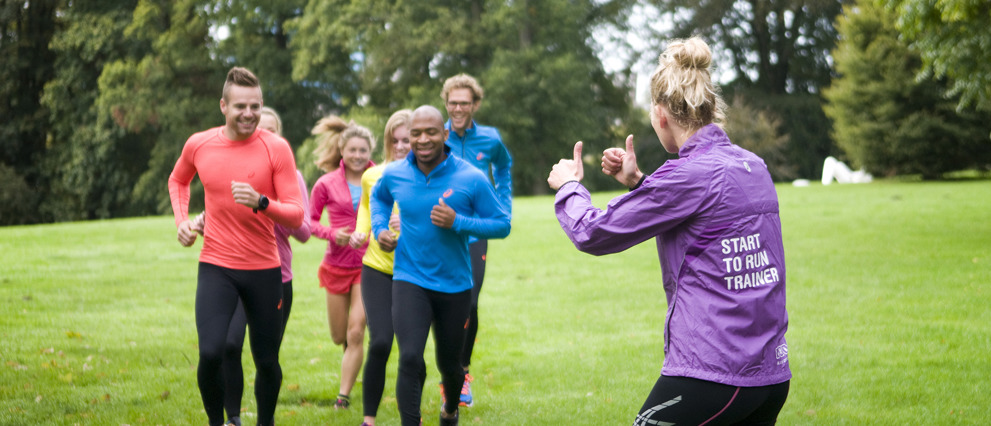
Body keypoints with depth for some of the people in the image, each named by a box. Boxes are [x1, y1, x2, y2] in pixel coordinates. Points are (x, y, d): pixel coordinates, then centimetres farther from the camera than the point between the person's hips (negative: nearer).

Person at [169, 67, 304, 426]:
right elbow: (178, 180, 22)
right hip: (216, 267, 0)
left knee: (267, 361, 8)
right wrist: (182, 220, 6)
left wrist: (261, 202, -29)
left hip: (265, 270, 0)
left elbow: (296, 215, -12)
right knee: (210, 353, -17)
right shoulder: (198, 144, -2)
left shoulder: (276, 148, -9)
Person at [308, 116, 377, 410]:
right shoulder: (326, 184, -3)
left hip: (367, 264, -2)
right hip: (337, 265, 2)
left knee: (355, 333, -9)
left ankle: (344, 395, 1)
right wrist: (332, 233, -13)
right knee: (339, 337, 12)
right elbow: (310, 220, 6)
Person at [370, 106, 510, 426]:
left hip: (454, 284, 0)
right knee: (410, 359, -21)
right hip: (410, 280, 0)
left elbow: (502, 225, -9)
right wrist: (379, 228, 2)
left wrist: (457, 222, -23)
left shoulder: (472, 179, -13)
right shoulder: (394, 174, -4)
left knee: (448, 363, 18)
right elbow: (379, 197, 21)